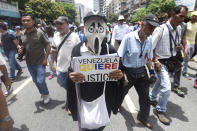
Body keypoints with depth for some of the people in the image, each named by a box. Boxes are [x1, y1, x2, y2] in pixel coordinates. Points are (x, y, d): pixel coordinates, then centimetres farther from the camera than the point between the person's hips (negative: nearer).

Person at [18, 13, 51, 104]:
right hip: (29, 63, 5)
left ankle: (46, 94, 23)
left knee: (40, 81, -5)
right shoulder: (21, 34, 4)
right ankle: (42, 94, 39)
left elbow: (48, 46, -9)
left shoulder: (39, 32, -10)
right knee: (35, 81, 17)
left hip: (40, 62, -5)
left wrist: (45, 59, -15)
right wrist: (20, 49, -6)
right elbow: (21, 45, 18)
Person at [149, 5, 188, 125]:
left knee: (161, 82, 22)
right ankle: (161, 110, 14)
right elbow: (151, 47, -16)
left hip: (172, 61, 7)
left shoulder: (179, 29, 4)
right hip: (161, 61, -7)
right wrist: (156, 61, -19)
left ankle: (152, 98, 47)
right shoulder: (161, 29, -18)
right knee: (166, 88, -10)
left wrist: (179, 47, -5)